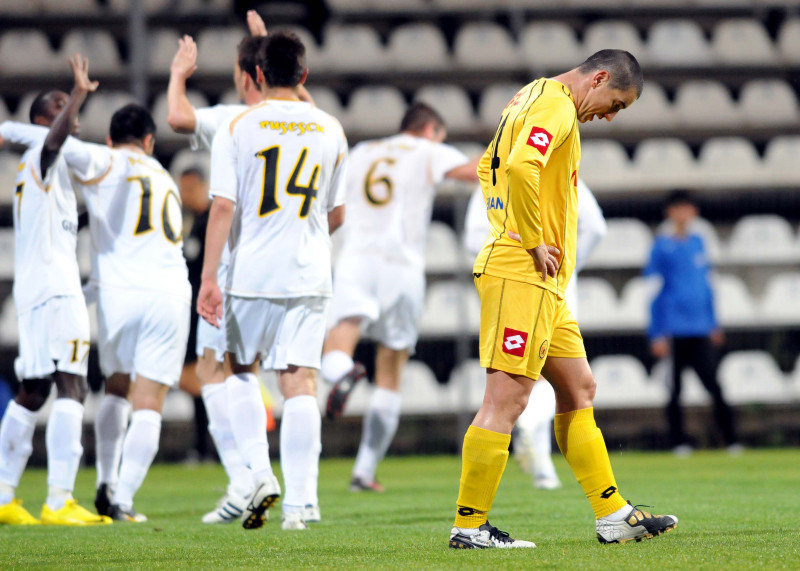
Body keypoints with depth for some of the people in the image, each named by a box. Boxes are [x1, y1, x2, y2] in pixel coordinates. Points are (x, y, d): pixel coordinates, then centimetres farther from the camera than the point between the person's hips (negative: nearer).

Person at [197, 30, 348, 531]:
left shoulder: (237, 128, -2)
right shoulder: (330, 130, 7)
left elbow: (223, 208, -9)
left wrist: (208, 278, -9)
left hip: (251, 271, -1)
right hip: (310, 275, 1)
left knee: (242, 370, 18)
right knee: (300, 381, 0)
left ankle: (260, 472, 1)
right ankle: (298, 504, -6)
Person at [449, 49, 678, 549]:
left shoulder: (533, 99, 20)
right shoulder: (555, 105, -12)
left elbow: (489, 167, 31)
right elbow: (521, 166, -30)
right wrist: (532, 241, -20)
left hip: (544, 282, 11)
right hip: (523, 275, -11)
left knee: (579, 389, 13)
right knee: (507, 397, -10)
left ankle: (613, 515, 17)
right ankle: (469, 526, -8)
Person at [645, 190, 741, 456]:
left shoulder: (697, 242, 12)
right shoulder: (662, 245, -2)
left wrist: (713, 324, 20)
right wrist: (656, 334, -6)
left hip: (700, 330, 3)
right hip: (674, 331, -3)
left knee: (712, 383, -3)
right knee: (675, 389, 2)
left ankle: (731, 440, -3)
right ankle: (678, 441, 10)